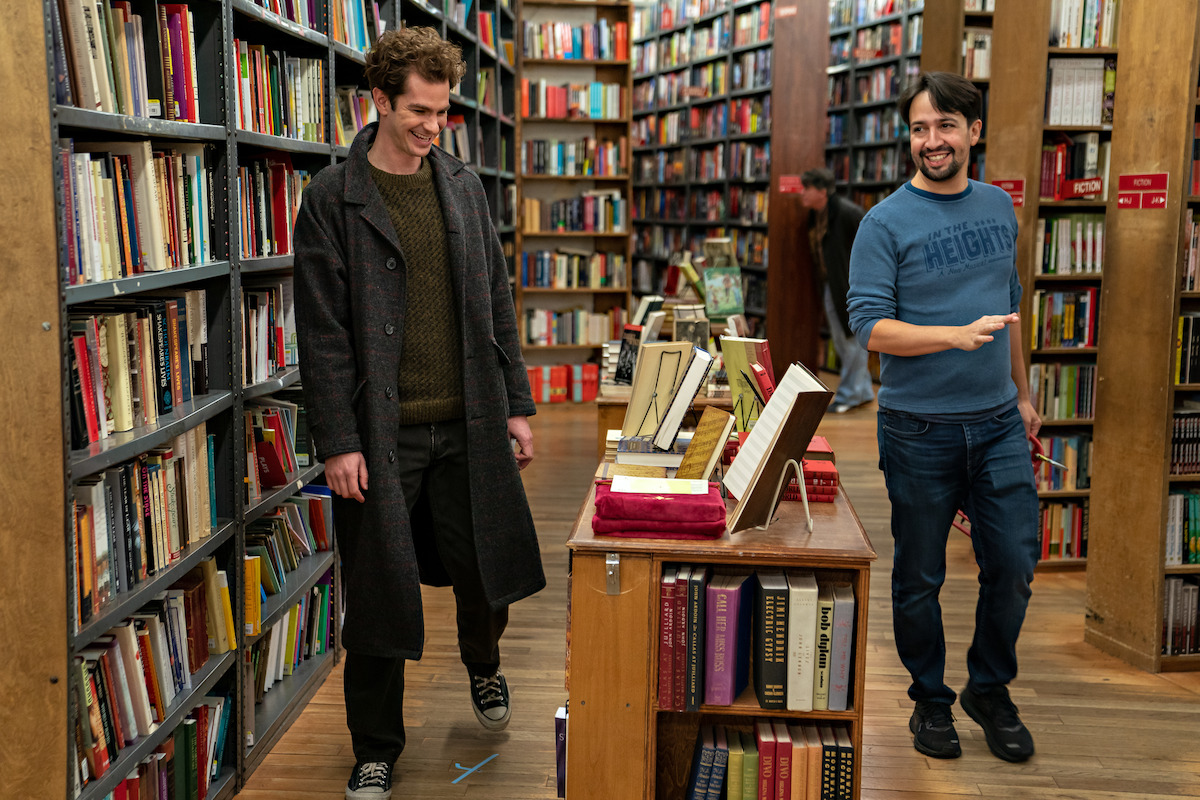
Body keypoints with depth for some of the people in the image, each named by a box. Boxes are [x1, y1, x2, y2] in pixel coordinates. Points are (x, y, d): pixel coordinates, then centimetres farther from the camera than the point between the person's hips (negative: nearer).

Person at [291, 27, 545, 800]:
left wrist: (516, 405, 8)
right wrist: (338, 441, -11)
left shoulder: (465, 187, 9)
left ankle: (483, 664, 44)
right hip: (381, 432, -3)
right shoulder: (332, 199, -4)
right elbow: (322, 332, -7)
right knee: (378, 595, 5)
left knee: (487, 570, 9)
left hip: (468, 425, 3)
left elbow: (497, 302, 12)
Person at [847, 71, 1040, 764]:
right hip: (920, 428, -4)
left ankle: (991, 690, 28)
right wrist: (959, 335, -28)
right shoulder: (886, 224, -8)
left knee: (1013, 565, 6)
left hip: (998, 423, 4)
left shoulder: (1000, 208, 9)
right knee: (920, 577, 7)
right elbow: (871, 328, -16)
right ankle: (931, 699, 27)